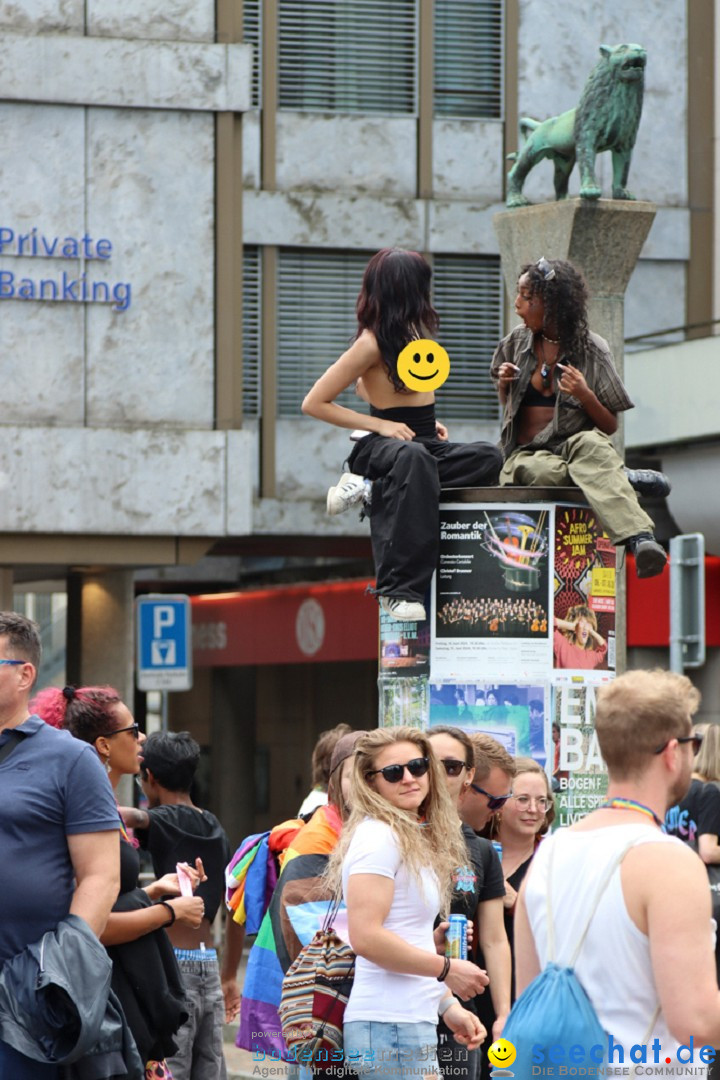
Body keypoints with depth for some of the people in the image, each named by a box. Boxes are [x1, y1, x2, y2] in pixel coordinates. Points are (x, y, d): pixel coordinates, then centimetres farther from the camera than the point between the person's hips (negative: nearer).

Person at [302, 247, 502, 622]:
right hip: (380, 447, -7)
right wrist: (380, 425, -13)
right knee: (413, 457, -44)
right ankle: (400, 590, -46)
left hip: (426, 442, 7)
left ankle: (378, 491, -19)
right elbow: (314, 403, -8)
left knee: (489, 458, -24)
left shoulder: (414, 332, 16)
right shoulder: (372, 342, -9)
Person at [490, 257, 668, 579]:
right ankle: (625, 479, -26)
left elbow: (610, 427, 4)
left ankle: (639, 539, -57)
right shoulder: (516, 344, 11)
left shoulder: (591, 350, 3)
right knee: (536, 471, -39)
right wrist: (502, 385, 3)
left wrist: (585, 396, -15)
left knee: (591, 443, -41)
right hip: (526, 455, 1)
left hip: (574, 446, -1)